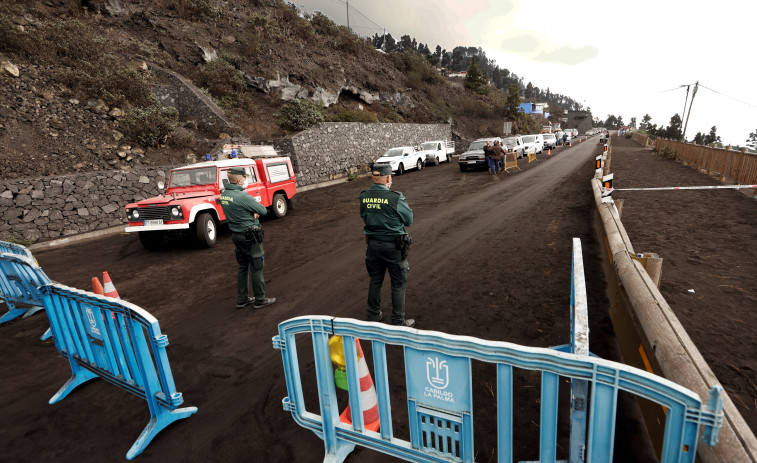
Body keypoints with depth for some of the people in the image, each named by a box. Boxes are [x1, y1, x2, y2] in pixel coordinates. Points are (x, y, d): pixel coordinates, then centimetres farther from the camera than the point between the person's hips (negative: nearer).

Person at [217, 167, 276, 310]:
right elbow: (263, 210, -16)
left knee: (243, 267, 18)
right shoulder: (242, 196, -22)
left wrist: (253, 211, -5)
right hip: (250, 236, -9)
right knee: (256, 268, 3)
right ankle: (260, 300, 14)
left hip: (236, 235, 9)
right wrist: (257, 211, 2)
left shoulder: (223, 195, 4)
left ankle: (242, 299, 26)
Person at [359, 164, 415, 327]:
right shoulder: (395, 197, -20)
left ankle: (373, 315, 35)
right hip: (393, 246, -5)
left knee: (375, 280, 21)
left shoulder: (363, 197, -6)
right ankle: (398, 321, 20)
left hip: (372, 244, 5)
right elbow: (409, 220, -8)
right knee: (398, 284, 10)